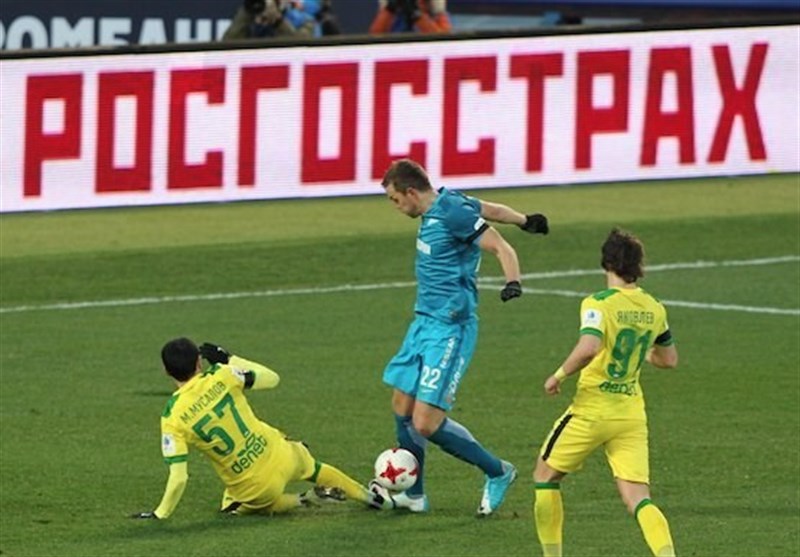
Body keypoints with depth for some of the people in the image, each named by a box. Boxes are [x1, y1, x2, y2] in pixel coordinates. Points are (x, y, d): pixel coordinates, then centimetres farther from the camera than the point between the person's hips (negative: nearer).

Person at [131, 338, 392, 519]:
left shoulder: (173, 419, -18)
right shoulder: (221, 377, -14)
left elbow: (179, 478, -20)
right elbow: (271, 379, 3)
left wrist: (159, 515, -7)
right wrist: (230, 359, 11)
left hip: (253, 488, -3)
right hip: (280, 456, 3)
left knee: (233, 508, 33)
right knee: (314, 469, 37)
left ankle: (308, 500, 17)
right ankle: (372, 498, 51)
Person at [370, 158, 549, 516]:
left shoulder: (452, 213, -17)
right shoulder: (440, 207, 9)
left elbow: (501, 248, -21)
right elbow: (490, 210, 24)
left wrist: (513, 282, -38)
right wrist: (526, 221, 40)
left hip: (449, 329, -10)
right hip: (424, 322, 10)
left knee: (426, 423, -12)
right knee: (402, 406, 12)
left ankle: (497, 473, 5)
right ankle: (414, 494, 26)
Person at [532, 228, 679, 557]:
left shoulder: (598, 304, -14)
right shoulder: (654, 310, 5)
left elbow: (589, 347, -31)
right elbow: (669, 359, 19)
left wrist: (559, 376, -16)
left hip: (592, 411, -5)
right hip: (632, 414, 5)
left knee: (545, 476, 17)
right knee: (638, 499, -1)